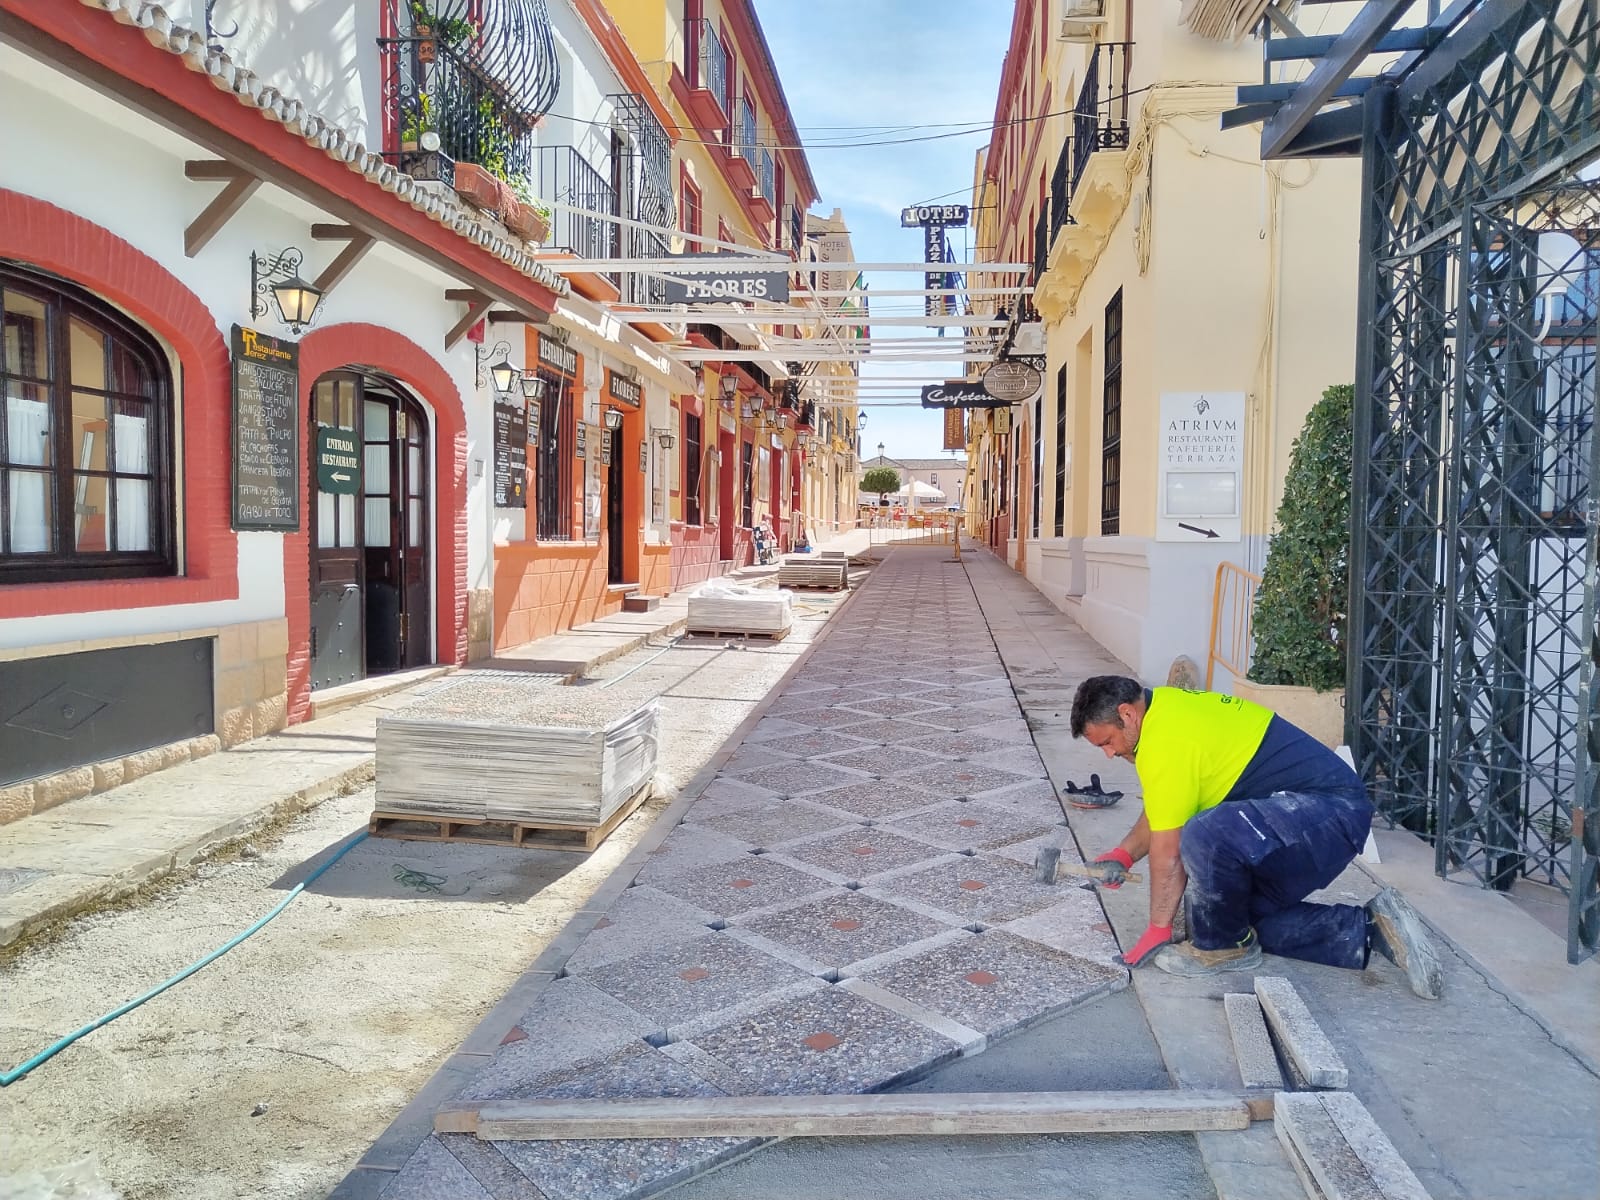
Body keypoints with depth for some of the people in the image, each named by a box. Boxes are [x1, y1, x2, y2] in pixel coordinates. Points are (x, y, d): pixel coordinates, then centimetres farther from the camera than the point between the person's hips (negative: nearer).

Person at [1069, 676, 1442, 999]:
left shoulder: (1164, 740, -20)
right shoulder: (1167, 706, 10)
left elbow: (1168, 851, -14)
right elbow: (1163, 810, 24)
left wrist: (1157, 930, -5)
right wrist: (1123, 854, 16)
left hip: (1331, 811, -11)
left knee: (1206, 836, -32)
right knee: (1248, 914, 14)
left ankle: (1222, 947, -8)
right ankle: (1371, 929, 11)